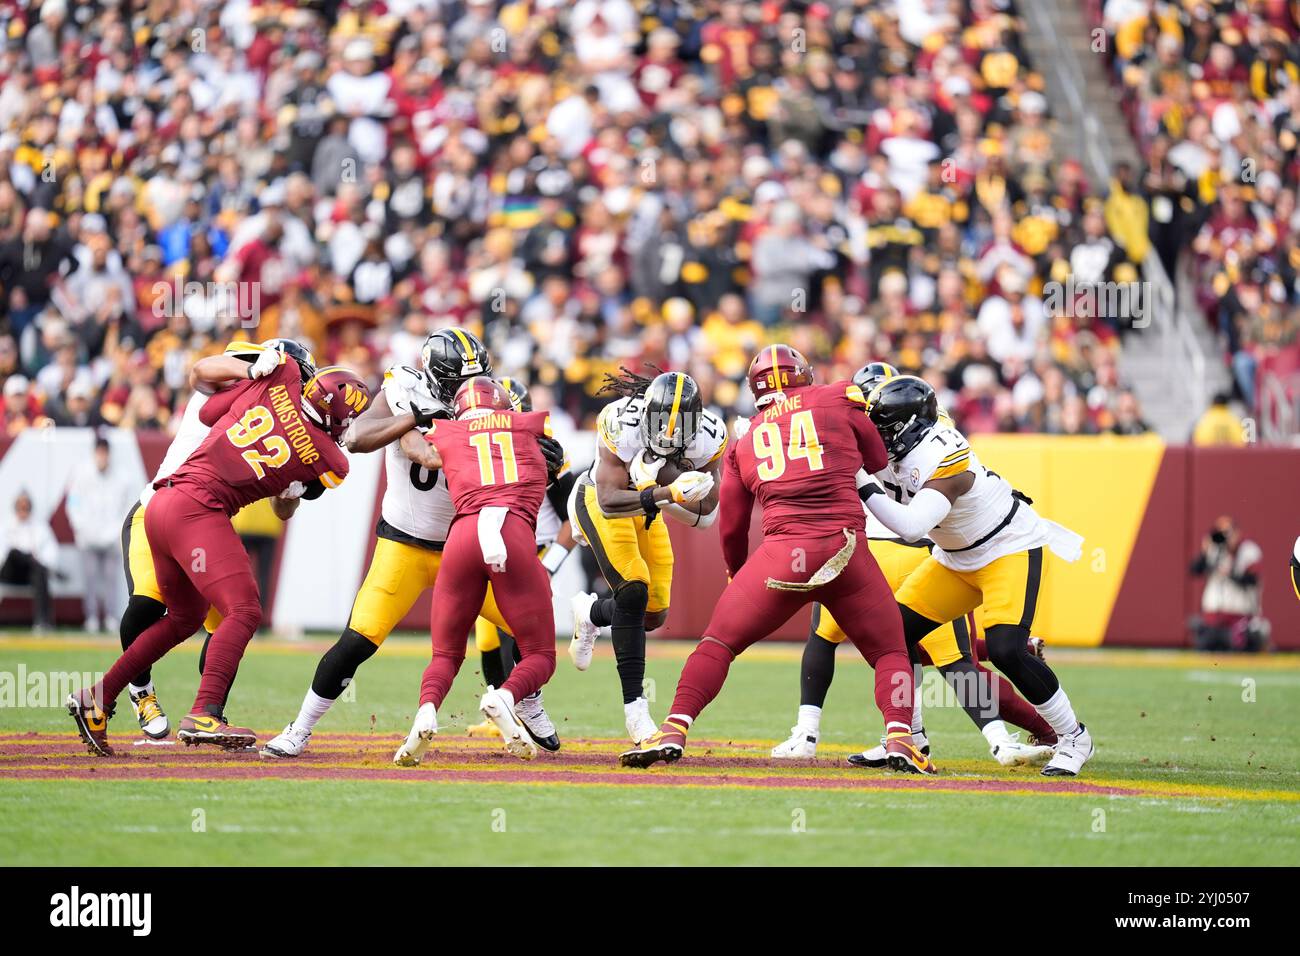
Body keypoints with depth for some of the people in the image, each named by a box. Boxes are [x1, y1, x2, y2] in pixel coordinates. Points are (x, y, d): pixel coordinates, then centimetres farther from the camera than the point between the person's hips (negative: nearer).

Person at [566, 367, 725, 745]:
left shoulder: (709, 437, -23)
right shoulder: (622, 424, -34)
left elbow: (705, 514, -21)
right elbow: (610, 501, -38)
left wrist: (660, 477, -37)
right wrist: (667, 493, -52)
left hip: (648, 509, 5)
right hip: (599, 502, -5)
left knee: (654, 615, 3)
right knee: (633, 592, -23)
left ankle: (591, 615, 38)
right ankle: (634, 707, -18)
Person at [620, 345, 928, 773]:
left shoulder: (745, 443, 19)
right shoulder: (840, 400, 11)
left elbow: (732, 526, 23)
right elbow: (879, 463, 20)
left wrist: (736, 572, 40)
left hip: (782, 553, 1)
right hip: (847, 549, -1)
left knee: (717, 644, 12)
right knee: (890, 652, 14)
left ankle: (674, 731, -2)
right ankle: (899, 740, -6)